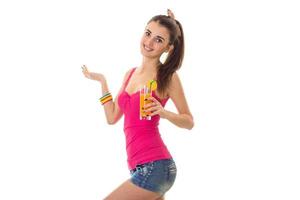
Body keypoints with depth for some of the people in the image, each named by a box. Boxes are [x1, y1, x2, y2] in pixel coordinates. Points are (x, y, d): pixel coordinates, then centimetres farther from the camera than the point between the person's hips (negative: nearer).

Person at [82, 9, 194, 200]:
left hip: (154, 166, -8)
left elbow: (189, 122, 0)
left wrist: (164, 113, -18)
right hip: (140, 167, 8)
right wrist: (102, 81, 18)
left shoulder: (168, 77, -6)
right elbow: (112, 117, 16)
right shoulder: (130, 74, 14)